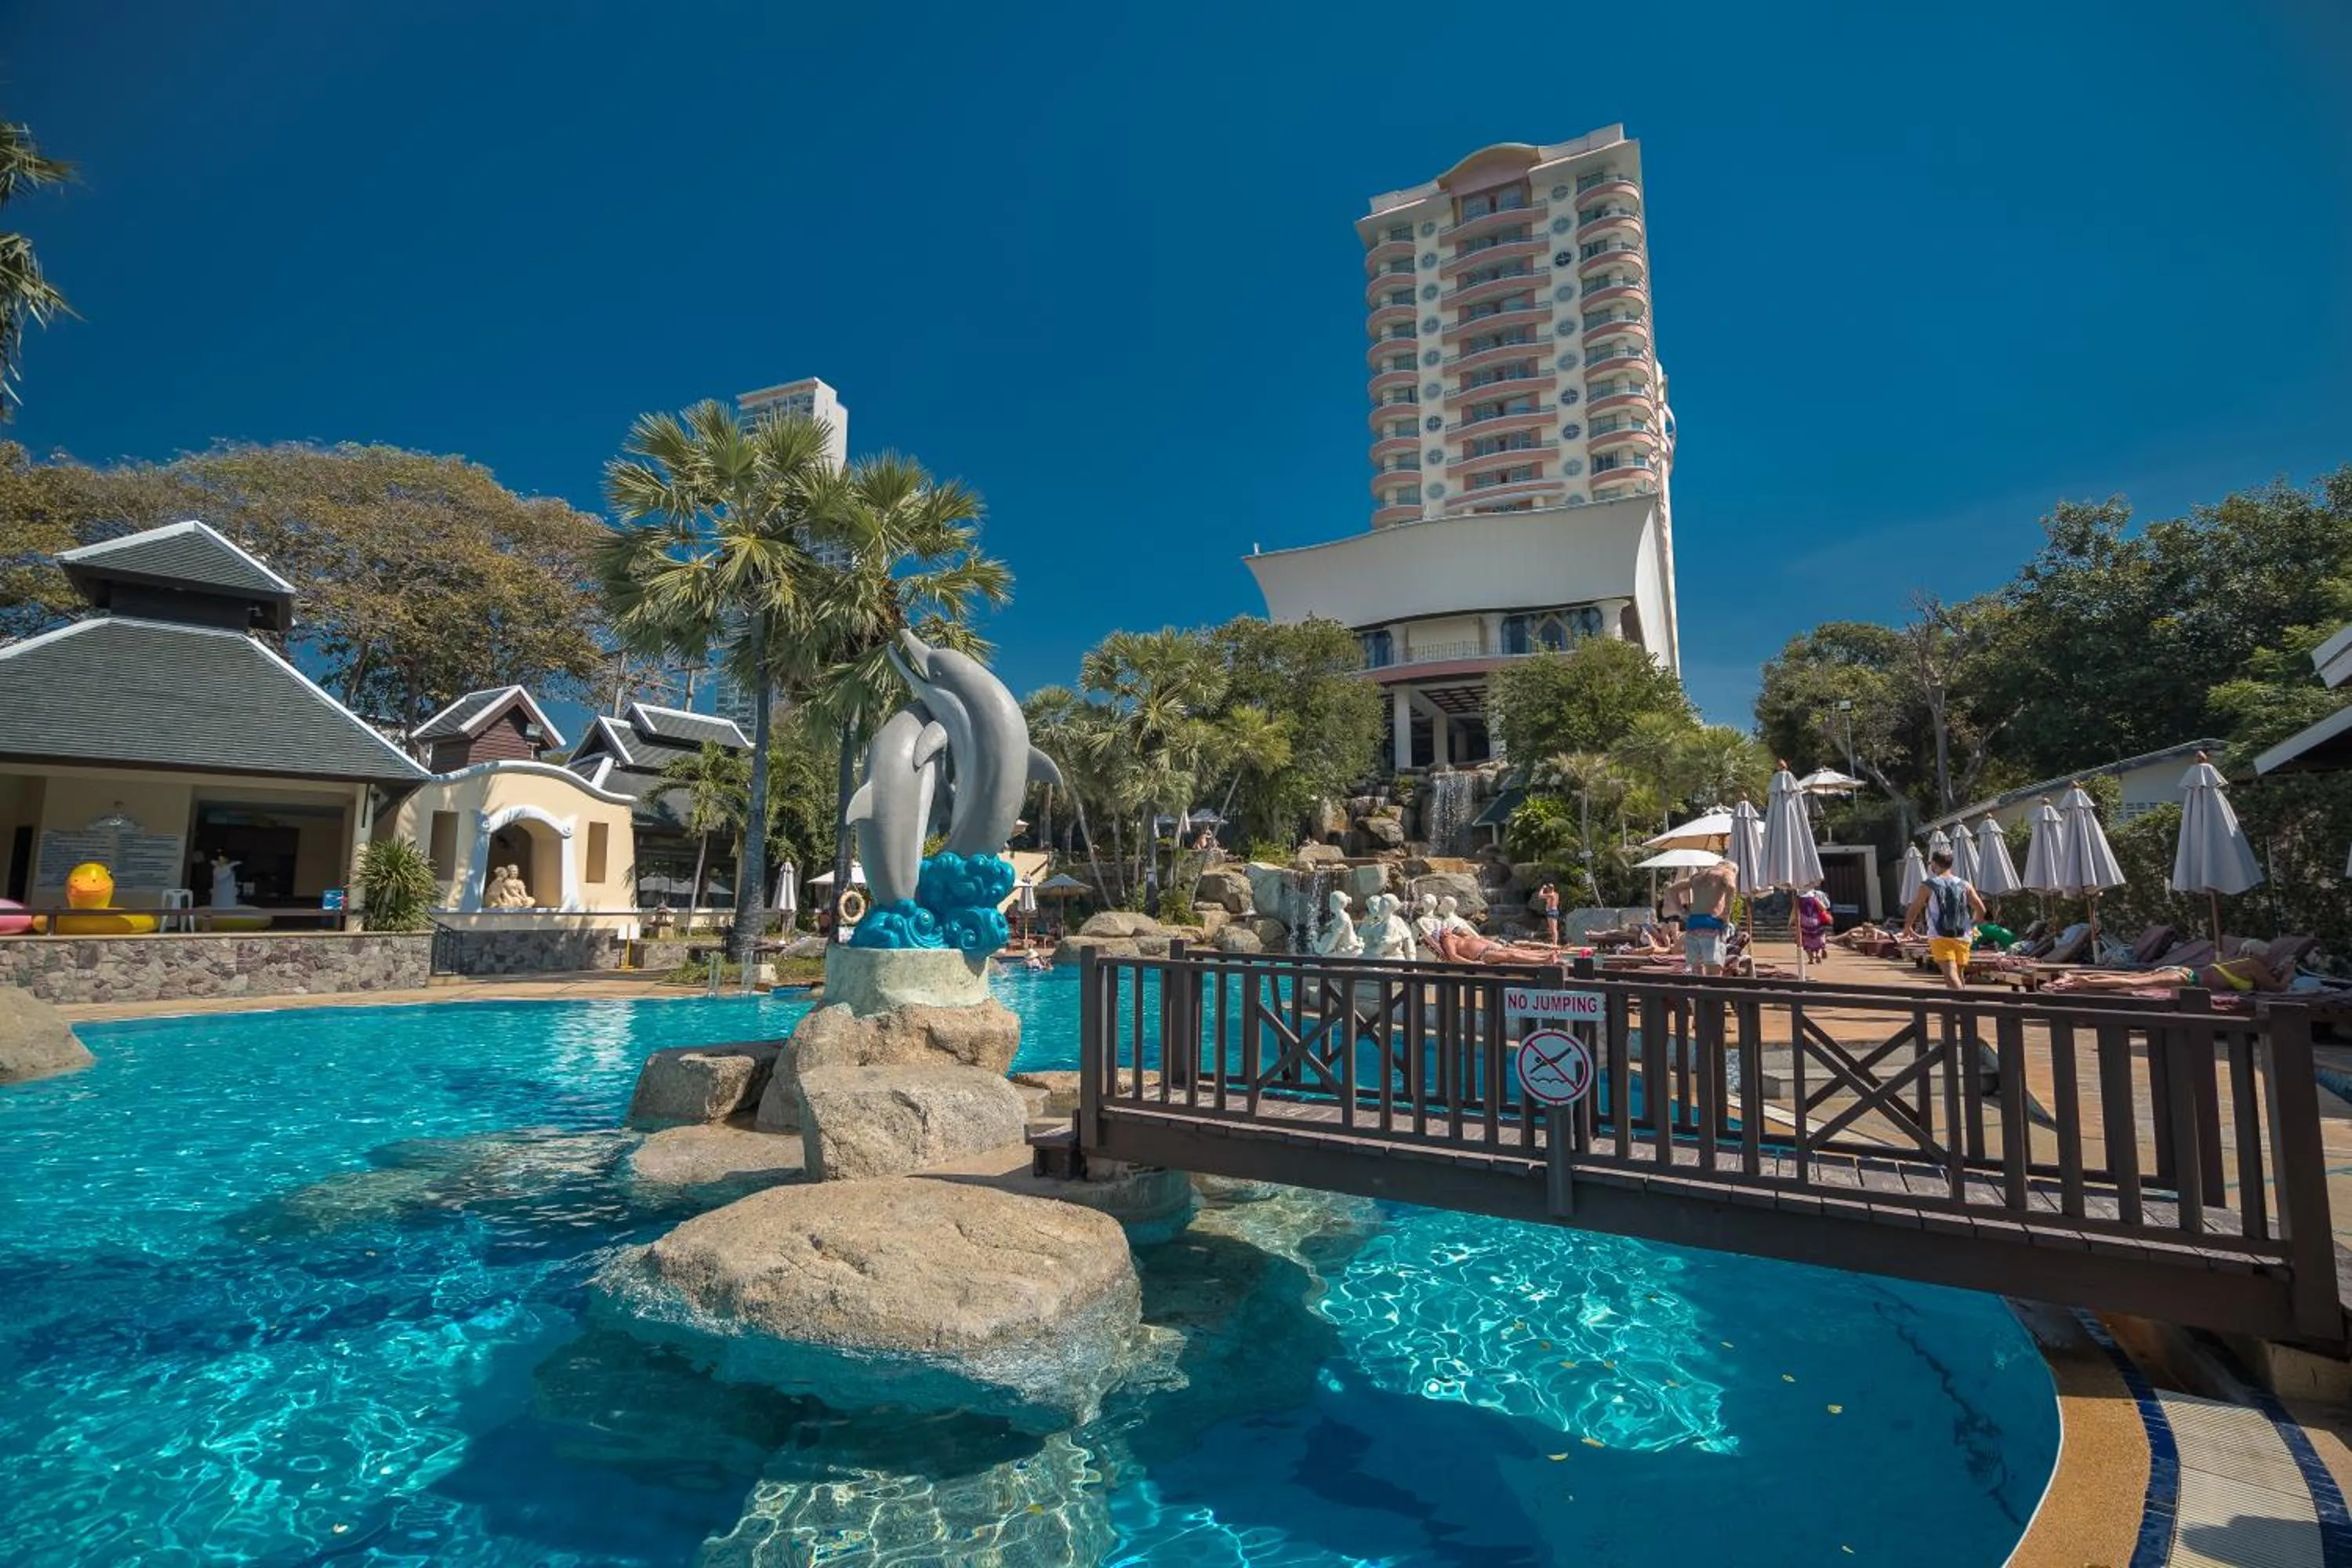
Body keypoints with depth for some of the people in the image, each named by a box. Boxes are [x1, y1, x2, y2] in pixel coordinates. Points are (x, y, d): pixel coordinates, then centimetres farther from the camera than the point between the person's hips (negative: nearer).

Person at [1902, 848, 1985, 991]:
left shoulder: (1928, 886, -2)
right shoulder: (1964, 885, 8)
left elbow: (1913, 910, 3)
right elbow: (1981, 909, 4)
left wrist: (1907, 927, 21)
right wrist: (1972, 925, 22)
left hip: (1940, 937, -4)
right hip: (1963, 937, 4)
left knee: (1951, 974, -13)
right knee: (1960, 973, 17)